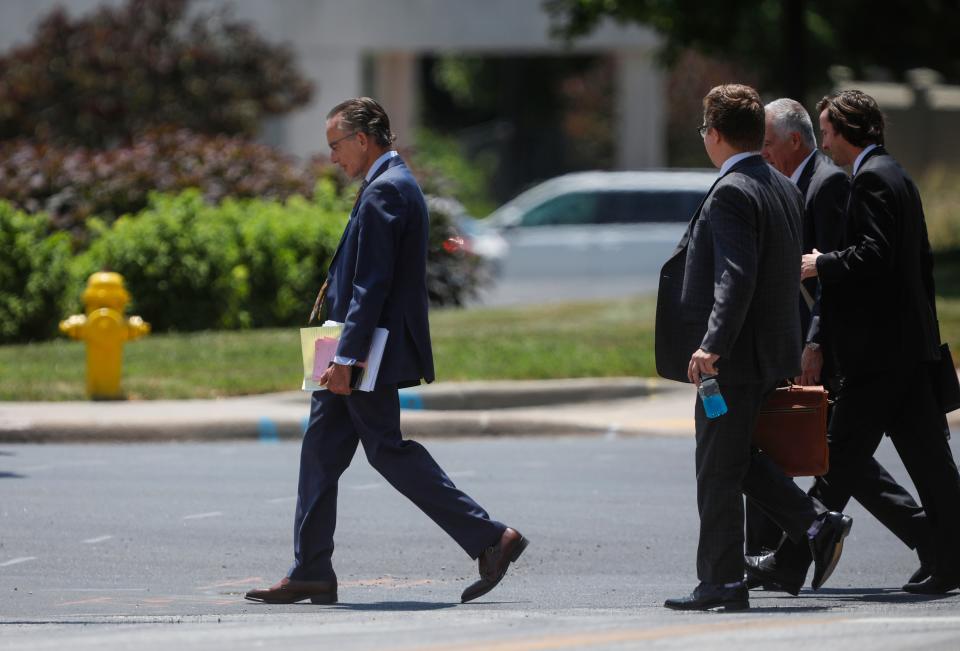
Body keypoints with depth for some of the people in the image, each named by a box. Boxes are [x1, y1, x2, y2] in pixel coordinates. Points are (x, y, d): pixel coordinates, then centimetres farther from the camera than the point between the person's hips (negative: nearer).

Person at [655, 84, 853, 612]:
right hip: (772, 350, 9)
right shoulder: (784, 189, 11)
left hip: (736, 354, -9)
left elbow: (736, 279, -26)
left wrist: (711, 345, -31)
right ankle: (815, 524, 8)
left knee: (718, 470, -2)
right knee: (738, 459, 20)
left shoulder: (730, 194, -17)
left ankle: (722, 582, 2)